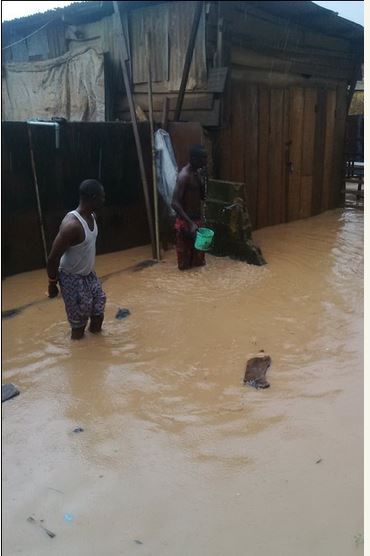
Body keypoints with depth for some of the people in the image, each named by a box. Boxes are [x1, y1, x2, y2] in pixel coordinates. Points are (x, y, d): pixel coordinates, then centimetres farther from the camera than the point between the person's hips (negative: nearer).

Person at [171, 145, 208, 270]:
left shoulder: (197, 173, 6)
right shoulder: (184, 175, -21)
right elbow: (175, 203, -25)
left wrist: (203, 178, -3)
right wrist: (190, 223, -29)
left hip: (198, 219, 9)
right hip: (186, 222, -9)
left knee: (198, 251, 19)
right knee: (186, 254, 3)